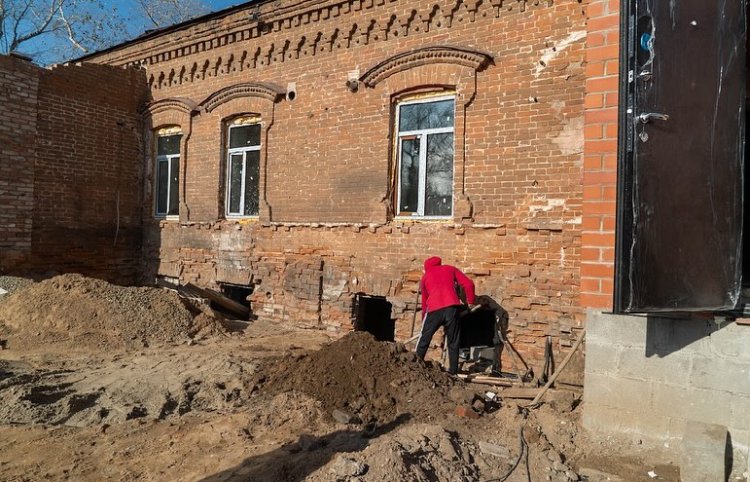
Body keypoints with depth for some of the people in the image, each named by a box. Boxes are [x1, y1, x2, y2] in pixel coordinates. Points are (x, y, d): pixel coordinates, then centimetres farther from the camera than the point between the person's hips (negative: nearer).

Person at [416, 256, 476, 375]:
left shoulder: (425, 275, 23)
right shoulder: (450, 269, 22)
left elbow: (424, 299, 27)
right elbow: (468, 284, 11)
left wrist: (425, 315, 36)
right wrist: (470, 302, 20)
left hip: (434, 309, 0)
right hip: (452, 307, 0)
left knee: (424, 339, 13)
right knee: (453, 342, 12)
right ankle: (453, 371, 12)